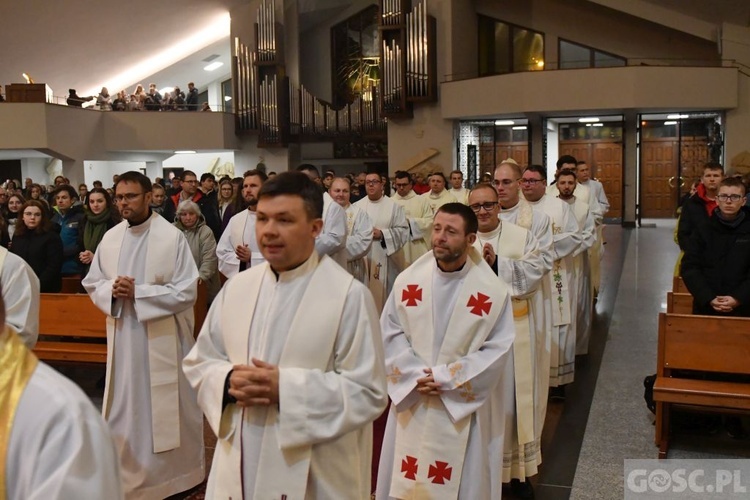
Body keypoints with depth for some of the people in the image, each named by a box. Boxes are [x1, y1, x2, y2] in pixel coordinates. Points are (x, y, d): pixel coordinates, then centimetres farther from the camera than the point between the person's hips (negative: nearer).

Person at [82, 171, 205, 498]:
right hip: (122, 338, 5)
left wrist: (138, 292, -19)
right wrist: (111, 290, -12)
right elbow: (92, 284, 11)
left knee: (166, 407, 7)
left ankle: (177, 473, 24)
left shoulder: (172, 237, -11)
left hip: (162, 340, -5)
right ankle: (128, 472, 33)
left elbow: (186, 292, -15)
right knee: (125, 406, 15)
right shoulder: (110, 238, 5)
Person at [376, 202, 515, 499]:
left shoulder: (493, 292, -11)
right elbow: (389, 332, 0)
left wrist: (447, 378, -15)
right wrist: (415, 374, -14)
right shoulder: (408, 280, -3)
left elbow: (498, 349, -11)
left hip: (464, 405, -2)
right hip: (411, 400, 2)